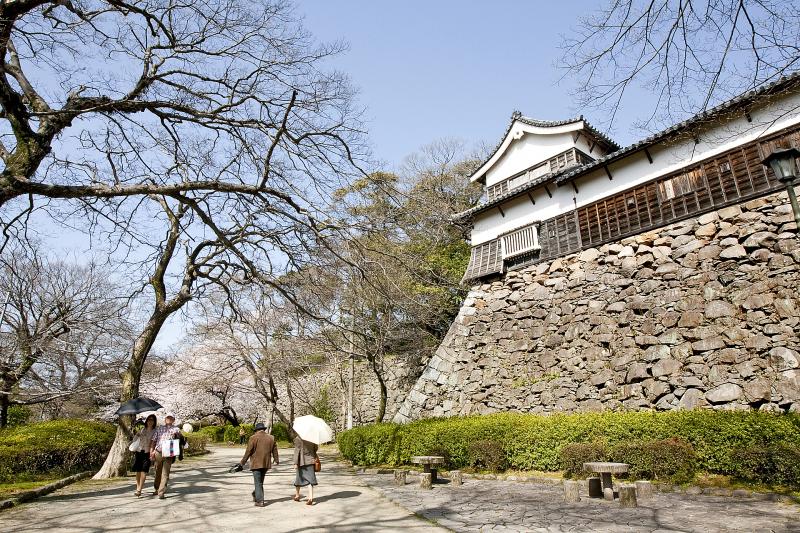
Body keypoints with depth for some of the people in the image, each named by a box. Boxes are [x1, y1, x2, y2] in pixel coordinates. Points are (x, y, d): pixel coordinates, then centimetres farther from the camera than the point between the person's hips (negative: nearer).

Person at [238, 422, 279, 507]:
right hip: (266, 463, 5)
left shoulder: (253, 438, -8)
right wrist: (276, 460, 26)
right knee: (260, 481, 20)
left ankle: (260, 501, -5)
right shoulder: (271, 437, 6)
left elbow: (248, 451, -8)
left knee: (258, 483, -1)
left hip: (256, 463, -4)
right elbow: (274, 450, 12)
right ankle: (256, 495, 32)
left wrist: (242, 462, 3)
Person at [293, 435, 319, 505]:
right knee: (309, 479, 1)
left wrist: (295, 463, -13)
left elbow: (297, 451, -15)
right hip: (310, 461, 3)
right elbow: (316, 447, 11)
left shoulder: (298, 439, -13)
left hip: (301, 462, -3)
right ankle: (311, 498, -10)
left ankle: (297, 496, 34)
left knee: (299, 478, 17)